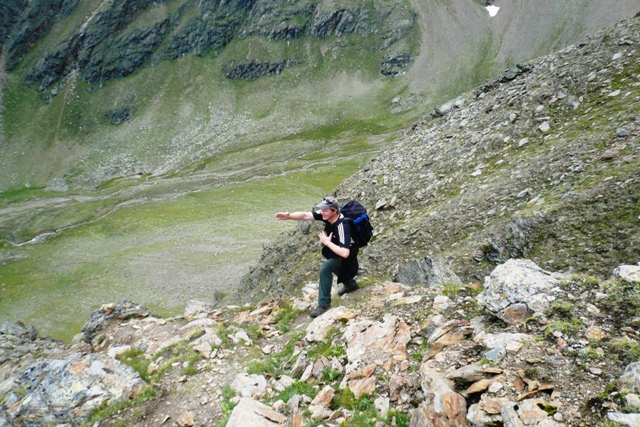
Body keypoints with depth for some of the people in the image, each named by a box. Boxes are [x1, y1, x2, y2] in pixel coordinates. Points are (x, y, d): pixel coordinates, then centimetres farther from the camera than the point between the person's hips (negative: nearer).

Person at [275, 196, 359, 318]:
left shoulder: (342, 225, -40)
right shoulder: (326, 214, -20)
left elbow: (344, 253, -46)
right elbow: (305, 215, -24)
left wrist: (327, 242, -36)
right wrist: (288, 216, -40)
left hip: (347, 253, -9)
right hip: (336, 249, 9)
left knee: (325, 269, -25)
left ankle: (324, 304, -12)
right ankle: (350, 284, 52)